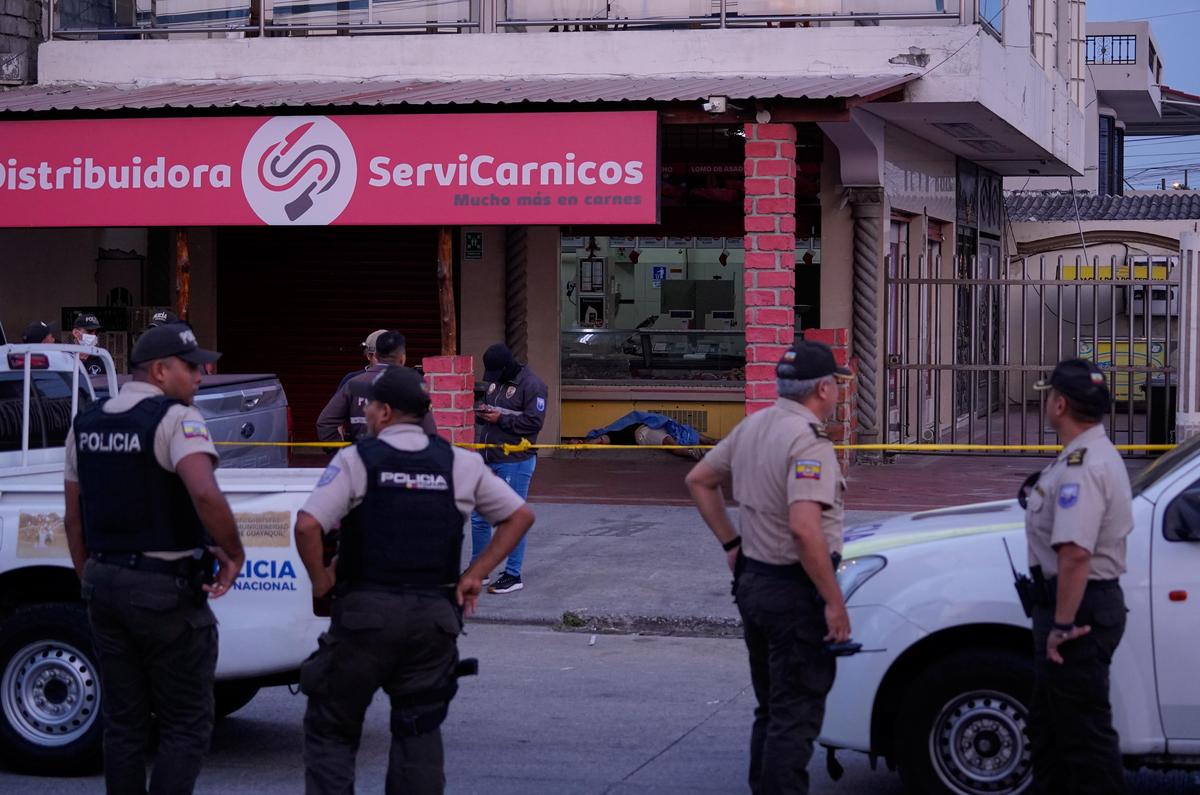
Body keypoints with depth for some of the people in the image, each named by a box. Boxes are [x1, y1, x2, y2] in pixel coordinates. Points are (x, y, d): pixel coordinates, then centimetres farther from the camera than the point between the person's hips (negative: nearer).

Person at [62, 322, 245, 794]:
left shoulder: (86, 424, 9)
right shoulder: (175, 419, -13)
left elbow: (74, 520, 14)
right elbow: (206, 495, -29)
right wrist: (234, 552, -16)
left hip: (104, 580, 7)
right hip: (166, 589, -7)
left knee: (123, 723, 13)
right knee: (186, 727, 1)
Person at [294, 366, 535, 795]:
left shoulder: (357, 459, -5)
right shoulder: (460, 464, 8)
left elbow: (307, 525, -16)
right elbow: (520, 515, 12)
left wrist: (319, 578, 0)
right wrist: (475, 575, 10)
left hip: (366, 612, -3)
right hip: (435, 614, 3)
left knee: (330, 727, 9)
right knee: (419, 732, 12)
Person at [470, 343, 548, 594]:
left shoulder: (532, 384, -11)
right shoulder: (495, 382, 15)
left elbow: (535, 421, -18)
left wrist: (500, 418, -17)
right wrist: (482, 412, 4)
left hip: (515, 462, -9)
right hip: (487, 460, 9)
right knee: (478, 517, 13)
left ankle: (513, 576, 6)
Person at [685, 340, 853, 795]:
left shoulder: (752, 427, 7)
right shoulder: (808, 442, -20)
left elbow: (699, 481, 18)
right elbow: (804, 527, -31)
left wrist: (731, 543, 17)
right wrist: (834, 602, -25)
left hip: (752, 582, 9)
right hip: (795, 591, -9)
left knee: (771, 708, 20)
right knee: (796, 715, -2)